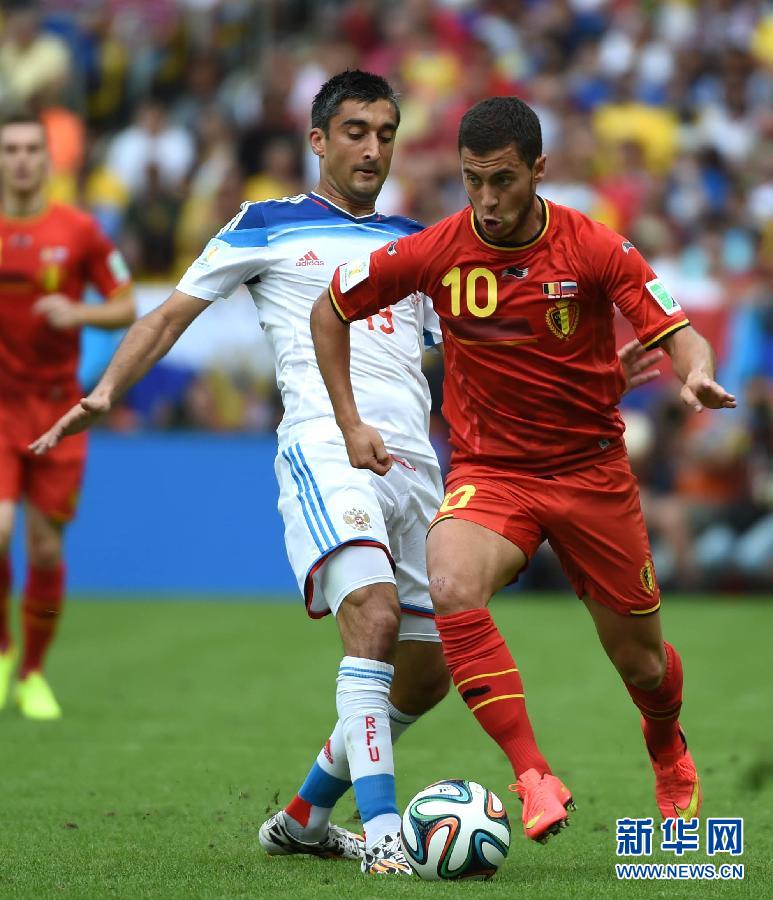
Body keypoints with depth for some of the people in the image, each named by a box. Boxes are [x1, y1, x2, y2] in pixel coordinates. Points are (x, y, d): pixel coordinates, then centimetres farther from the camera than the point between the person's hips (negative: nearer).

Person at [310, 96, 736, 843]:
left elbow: (679, 337, -13)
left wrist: (697, 375, -36)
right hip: (488, 468, 0)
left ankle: (668, 753, 46)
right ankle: (533, 779, -29)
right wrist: (350, 424, 1)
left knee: (640, 664, 9)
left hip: (591, 467, 0)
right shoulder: (433, 252, -9)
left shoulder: (595, 249, -12)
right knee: (451, 588, -33)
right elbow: (329, 310, 6)